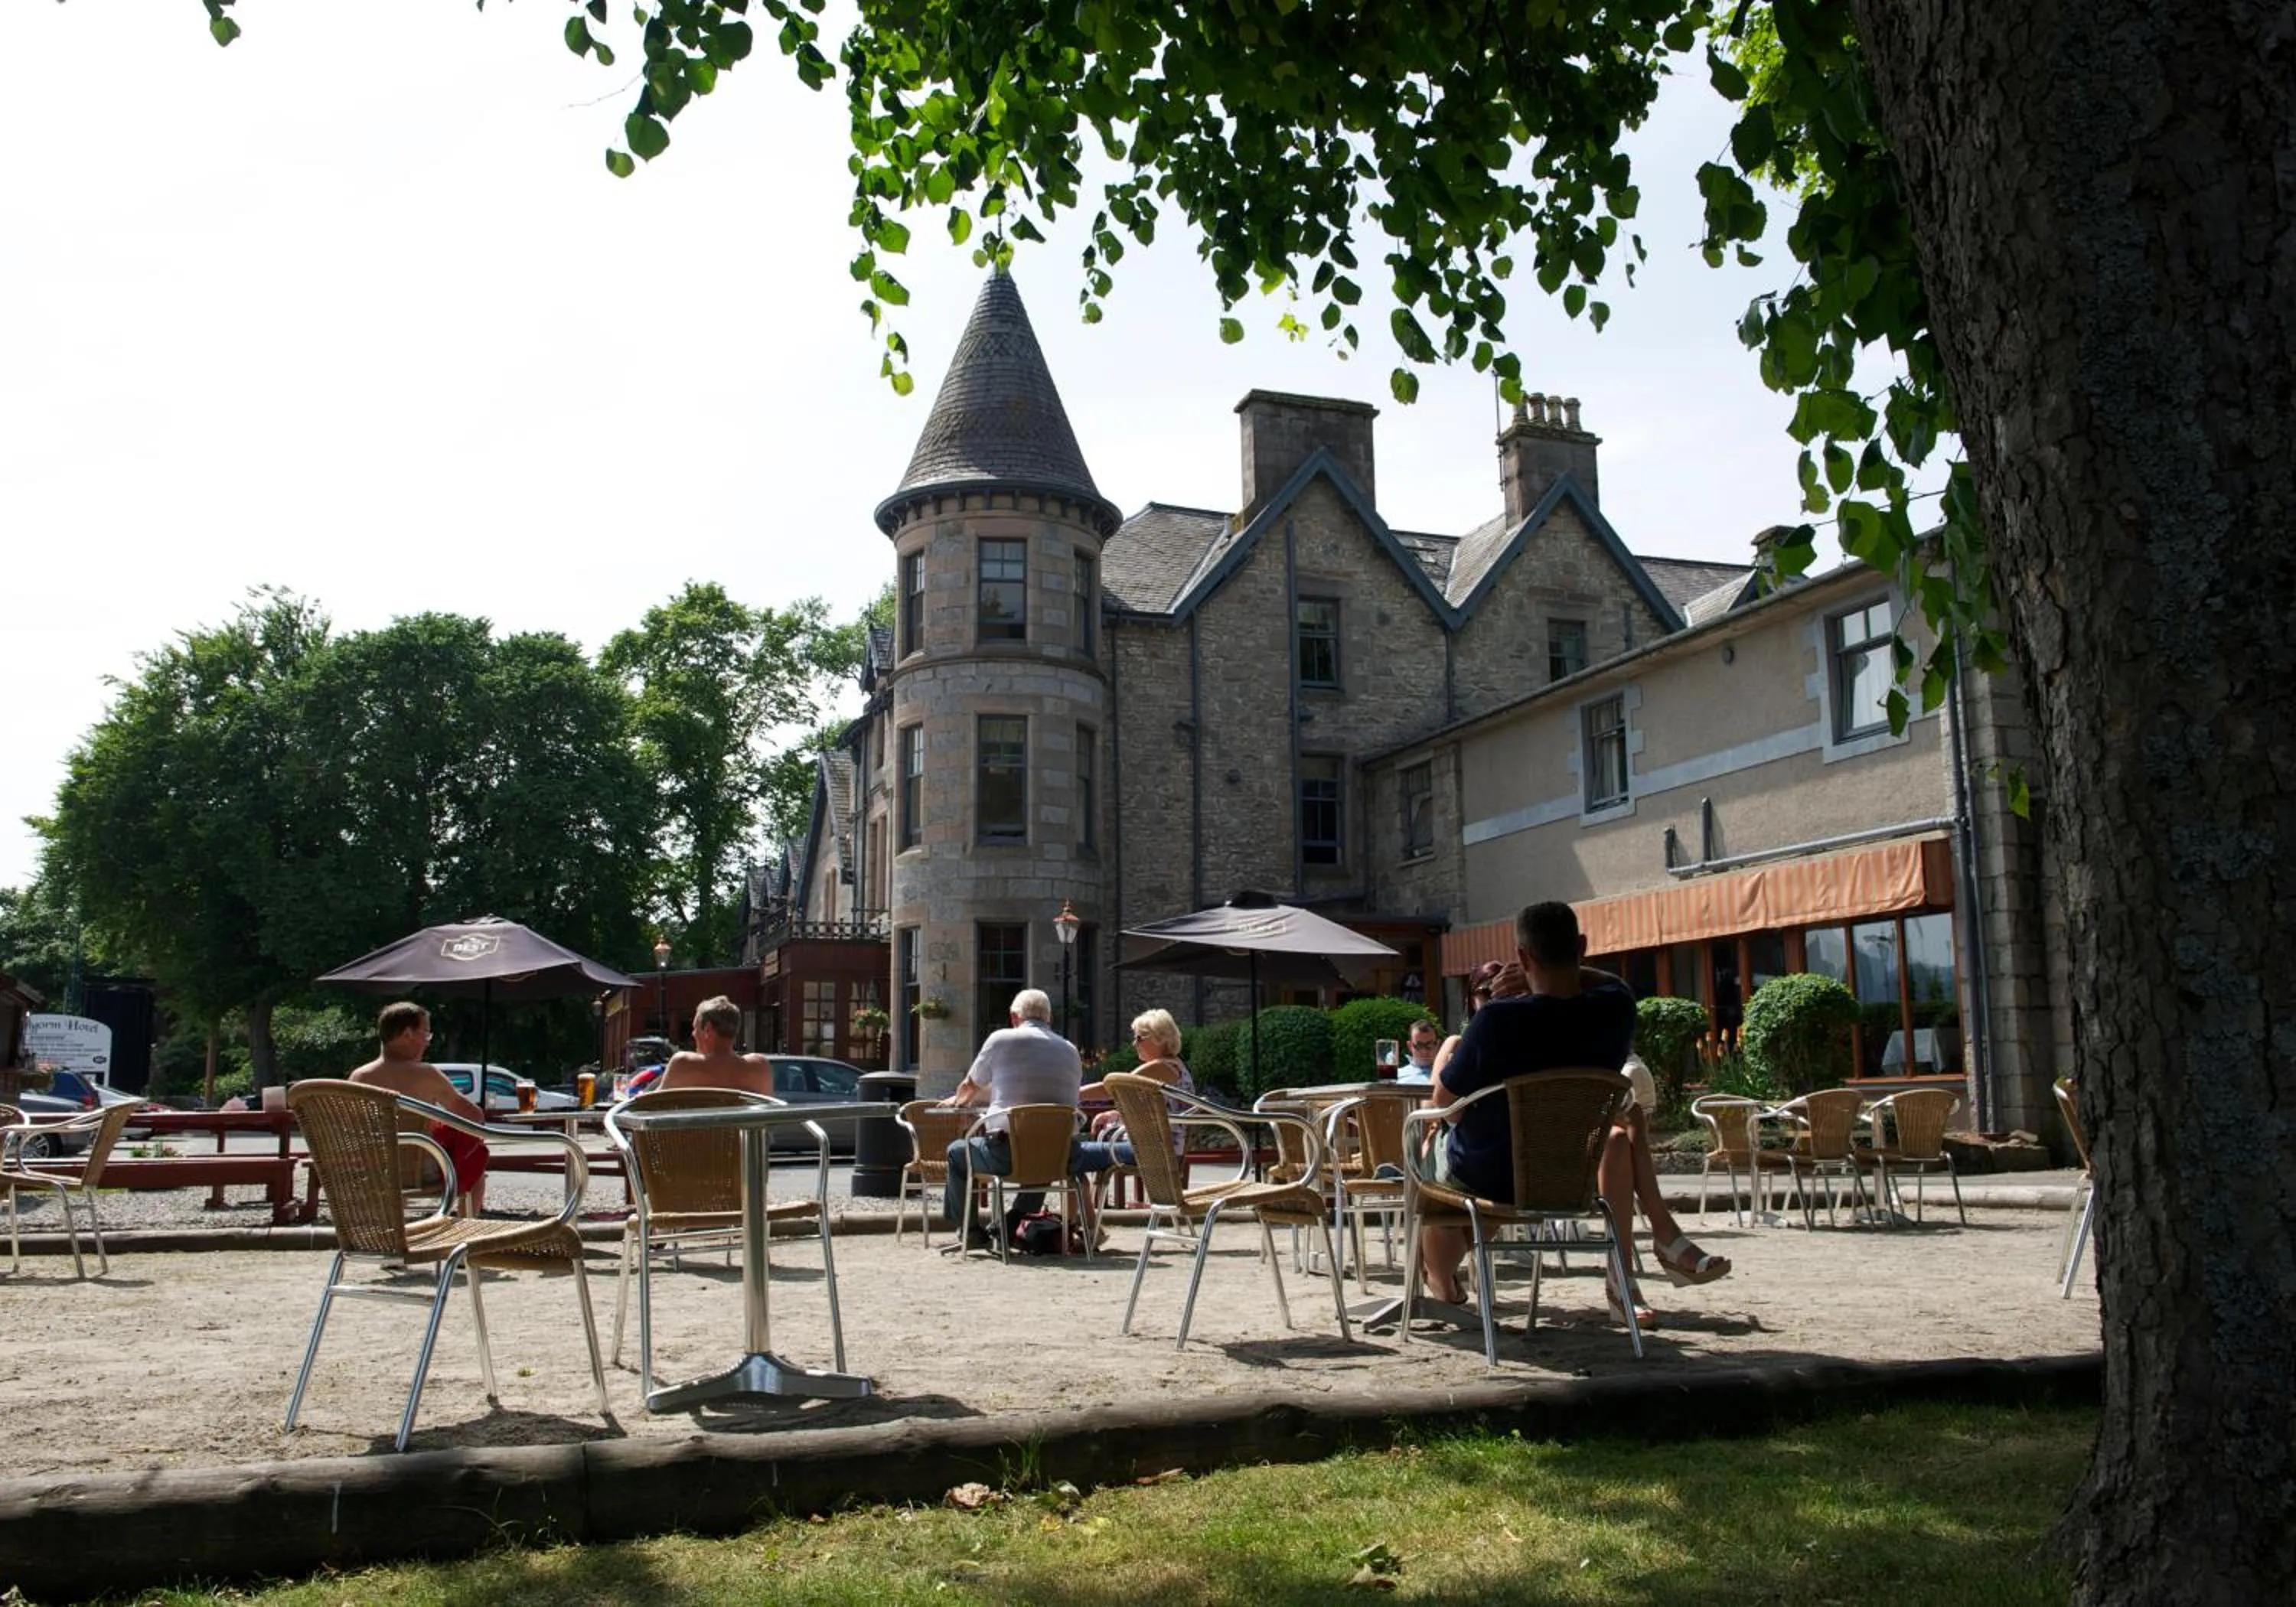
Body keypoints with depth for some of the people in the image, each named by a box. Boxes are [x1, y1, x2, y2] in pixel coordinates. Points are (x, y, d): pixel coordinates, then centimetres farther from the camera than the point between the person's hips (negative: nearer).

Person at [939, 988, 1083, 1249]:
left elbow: (970, 1088, 18)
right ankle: (1012, 1227, 38)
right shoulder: (1070, 1051, 12)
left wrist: (957, 1101, 44)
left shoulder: (1001, 1039, 3)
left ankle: (971, 1233, 25)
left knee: (957, 1152, 25)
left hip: (1007, 1152, -4)